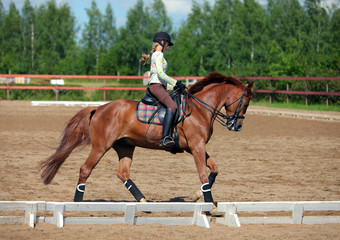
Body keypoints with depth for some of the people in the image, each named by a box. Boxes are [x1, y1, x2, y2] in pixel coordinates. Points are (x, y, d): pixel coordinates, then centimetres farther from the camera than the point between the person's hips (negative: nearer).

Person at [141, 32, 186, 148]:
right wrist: (176, 83, -12)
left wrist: (173, 86, 21)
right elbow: (160, 73, -16)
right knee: (172, 106, -31)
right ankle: (165, 138, -46)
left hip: (159, 86, 11)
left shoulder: (154, 55, 26)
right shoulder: (159, 54, -4)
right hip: (156, 86, -11)